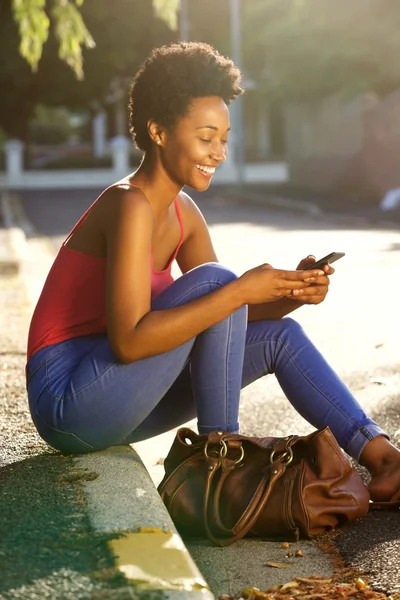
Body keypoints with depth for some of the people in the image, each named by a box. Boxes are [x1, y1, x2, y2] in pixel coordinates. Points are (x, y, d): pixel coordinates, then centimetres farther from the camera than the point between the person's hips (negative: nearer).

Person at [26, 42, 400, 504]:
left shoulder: (182, 213, 8)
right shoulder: (129, 206, -20)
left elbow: (221, 310, 8)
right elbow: (129, 341, -29)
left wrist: (292, 293, -10)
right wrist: (241, 291, -27)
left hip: (118, 397, 9)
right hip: (67, 402, -9)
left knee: (280, 335, 4)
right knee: (213, 279, -21)